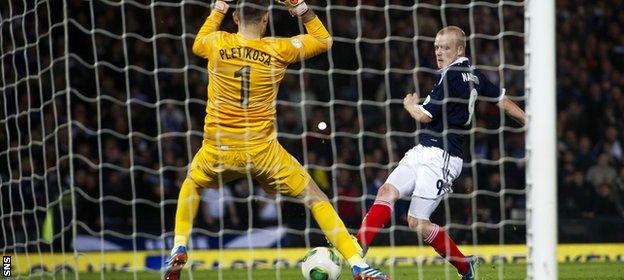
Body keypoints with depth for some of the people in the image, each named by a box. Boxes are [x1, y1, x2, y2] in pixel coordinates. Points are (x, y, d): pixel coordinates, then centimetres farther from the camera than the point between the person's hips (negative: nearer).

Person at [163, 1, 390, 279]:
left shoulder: (217, 43, -3)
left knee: (191, 185, 34)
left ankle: (178, 250, 23)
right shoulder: (278, 49, -6)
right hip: (262, 149, -2)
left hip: (218, 150, 2)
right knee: (316, 198, 6)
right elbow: (323, 40, 10)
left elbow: (197, 44, 24)